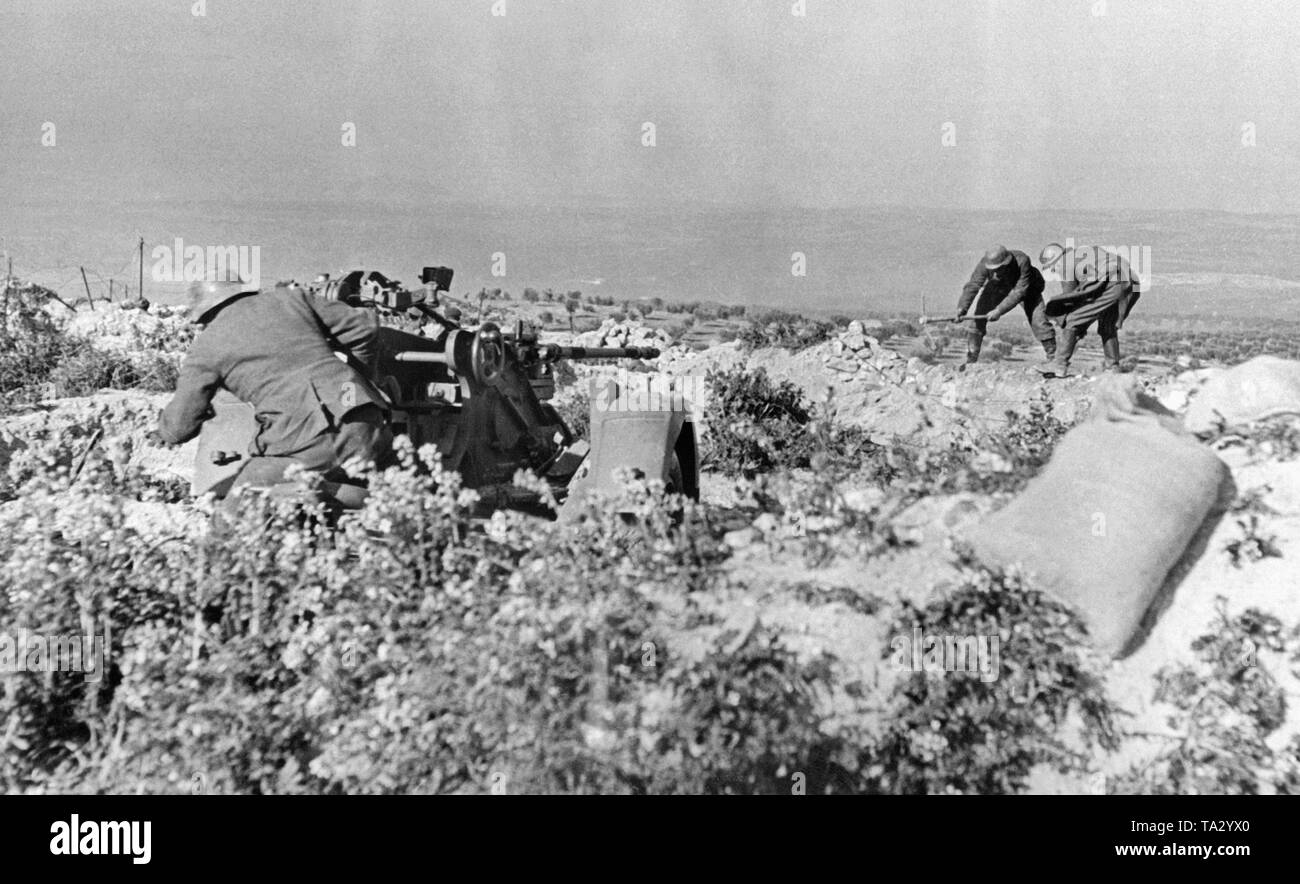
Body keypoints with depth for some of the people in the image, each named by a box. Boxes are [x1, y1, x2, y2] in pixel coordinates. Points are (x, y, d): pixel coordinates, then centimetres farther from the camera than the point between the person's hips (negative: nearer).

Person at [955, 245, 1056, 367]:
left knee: (1037, 319, -15)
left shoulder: (1022, 261, -39)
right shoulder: (985, 263, -32)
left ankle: (1053, 356, 1)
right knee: (978, 319, -11)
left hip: (1026, 288, -2)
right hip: (997, 288, 2)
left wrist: (999, 311, -45)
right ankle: (971, 360, -2)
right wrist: (962, 308, -50)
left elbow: (1019, 292, -39)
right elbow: (973, 285, -36)